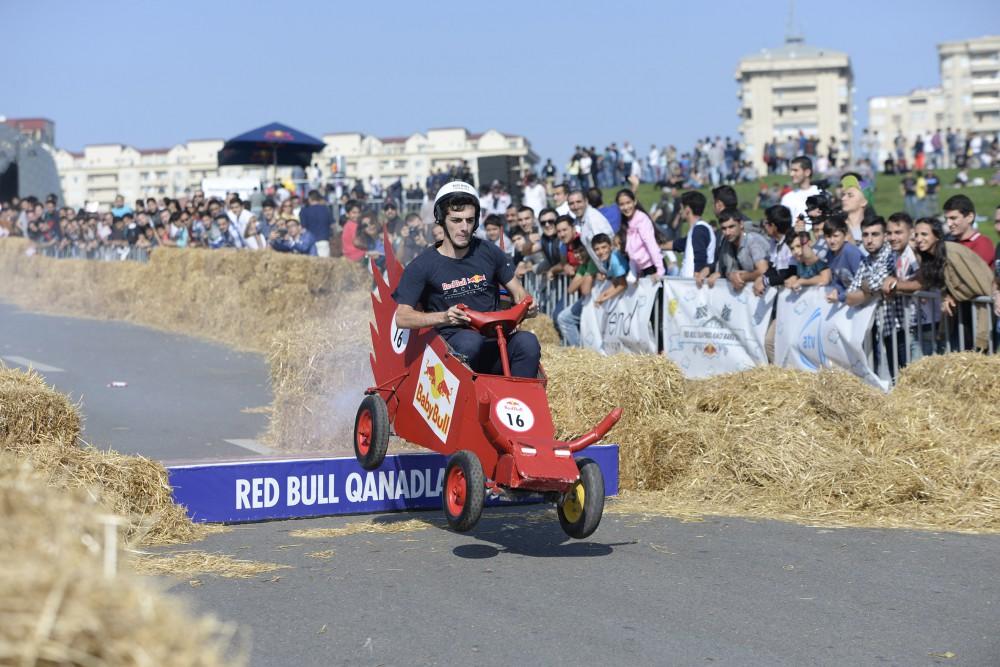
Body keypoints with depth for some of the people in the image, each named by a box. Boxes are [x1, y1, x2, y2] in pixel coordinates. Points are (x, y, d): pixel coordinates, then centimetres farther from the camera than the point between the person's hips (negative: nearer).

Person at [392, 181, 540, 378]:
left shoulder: (488, 252, 8)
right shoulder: (422, 266, -1)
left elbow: (517, 292, 18)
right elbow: (402, 317, -6)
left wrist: (528, 306, -7)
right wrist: (444, 317, -23)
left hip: (493, 346, 3)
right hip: (452, 345, -3)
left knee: (527, 341, -28)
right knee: (470, 340, -36)